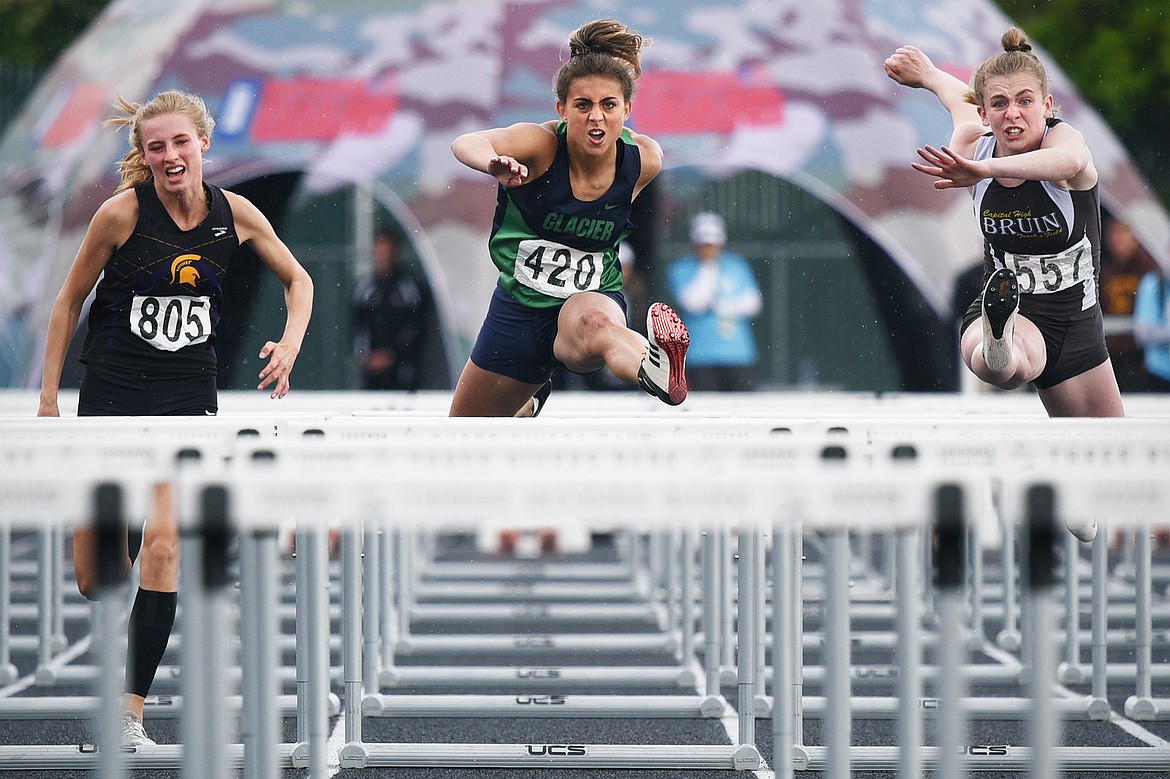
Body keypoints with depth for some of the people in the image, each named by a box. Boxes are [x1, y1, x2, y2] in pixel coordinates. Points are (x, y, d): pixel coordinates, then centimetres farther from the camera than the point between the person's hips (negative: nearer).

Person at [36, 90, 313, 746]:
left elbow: (298, 280, 15)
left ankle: (131, 714, -12)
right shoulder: (123, 212, -10)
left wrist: (290, 345, -3)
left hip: (188, 396, 1)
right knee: (95, 581, -2)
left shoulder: (234, 214, -2)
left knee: (162, 547, -17)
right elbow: (70, 303, 1)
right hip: (112, 391, -1)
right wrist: (49, 398, 0)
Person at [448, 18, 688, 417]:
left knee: (591, 321, -42)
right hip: (518, 306, 2)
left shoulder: (645, 159, -11)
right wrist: (495, 164, -64)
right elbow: (465, 144, -42)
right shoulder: (540, 144, -21)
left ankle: (656, 370, -74)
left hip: (594, 297, -2)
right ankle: (530, 405, 54)